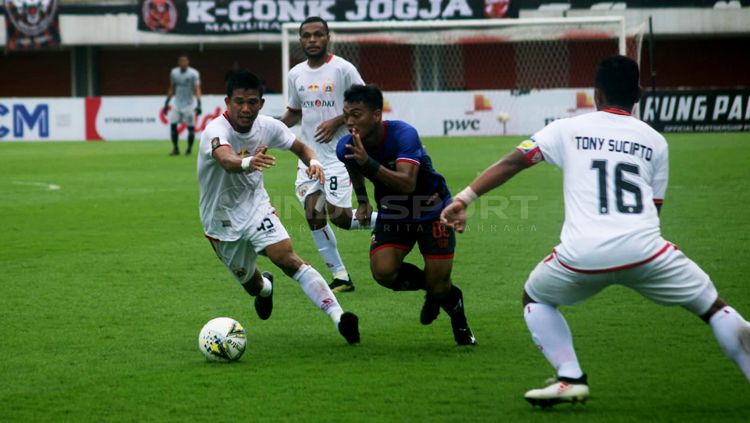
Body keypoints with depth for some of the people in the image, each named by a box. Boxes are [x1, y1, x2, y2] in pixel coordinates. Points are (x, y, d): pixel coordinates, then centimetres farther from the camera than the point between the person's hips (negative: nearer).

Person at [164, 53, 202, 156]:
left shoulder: (193, 73, -12)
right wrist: (166, 102, 12)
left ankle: (189, 149, 10)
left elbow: (197, 89, -17)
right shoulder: (174, 72, 3)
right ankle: (175, 149, 6)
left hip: (189, 104, -4)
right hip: (177, 104, 4)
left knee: (191, 127, -4)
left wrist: (198, 104, -28)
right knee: (172, 124, -5)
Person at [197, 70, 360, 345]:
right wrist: (247, 163, -74)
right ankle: (265, 287, 54)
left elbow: (300, 147, 5)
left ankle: (338, 316, -32)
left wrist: (313, 161, -19)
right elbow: (226, 159, -51)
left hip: (256, 208, 2)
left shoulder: (267, 126, -11)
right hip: (222, 221, -2)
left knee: (288, 258, -23)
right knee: (250, 284, 14)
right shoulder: (216, 130, -28)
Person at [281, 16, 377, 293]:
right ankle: (340, 277, 7)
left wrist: (336, 122, -18)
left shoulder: (342, 69, -9)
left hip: (338, 153, -6)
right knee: (313, 215, -2)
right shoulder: (296, 74, 9)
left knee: (339, 216, -12)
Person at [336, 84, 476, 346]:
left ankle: (454, 305, 31)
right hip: (392, 214, 4)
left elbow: (407, 184, -45)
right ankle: (431, 288, 12)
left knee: (439, 286, -8)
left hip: (432, 211, -4)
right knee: (383, 272, -20)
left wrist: (368, 163, -53)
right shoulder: (347, 147, -15)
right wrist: (362, 201, 13)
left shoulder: (403, 134, -32)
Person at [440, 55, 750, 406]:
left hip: (582, 255, 0)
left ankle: (570, 378, 12)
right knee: (713, 307, 15)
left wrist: (464, 199, 5)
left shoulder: (567, 129, 12)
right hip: (644, 251, 0)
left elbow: (512, 162, 4)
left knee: (534, 298, 27)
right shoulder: (654, 141, 15)